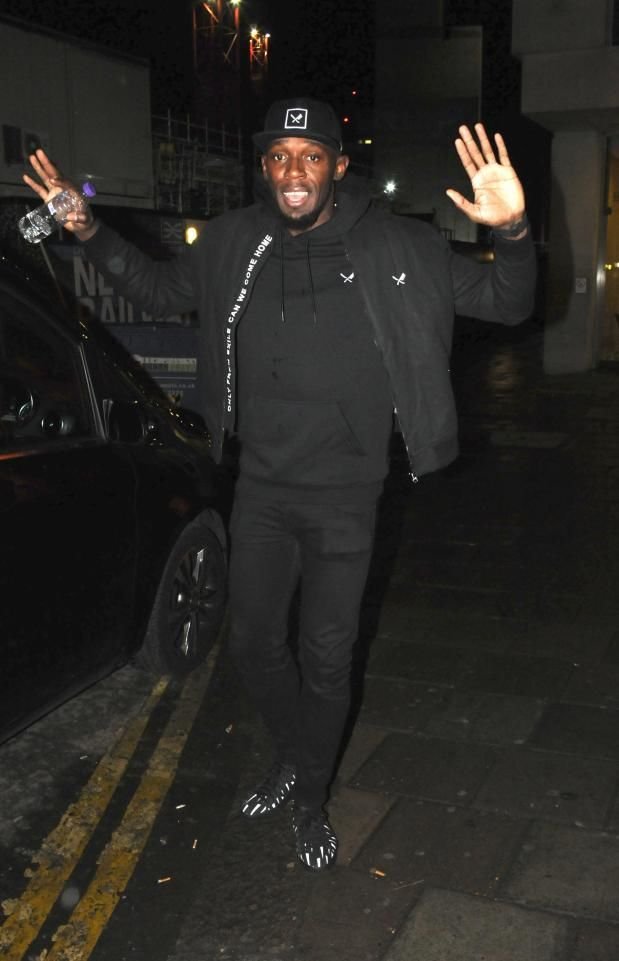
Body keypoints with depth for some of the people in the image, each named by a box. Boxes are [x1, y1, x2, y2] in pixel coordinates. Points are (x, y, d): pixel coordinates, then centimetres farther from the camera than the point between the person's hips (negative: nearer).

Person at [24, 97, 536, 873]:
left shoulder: (392, 248, -12)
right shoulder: (233, 244, -1)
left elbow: (505, 305, -9)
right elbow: (161, 292, 16)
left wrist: (513, 234, -30)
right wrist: (90, 235, 3)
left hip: (343, 497, -3)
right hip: (261, 488, 4)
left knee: (325, 659, 8)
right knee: (253, 642, 16)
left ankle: (312, 799, 34)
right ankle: (291, 758, 44)